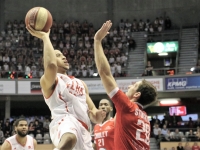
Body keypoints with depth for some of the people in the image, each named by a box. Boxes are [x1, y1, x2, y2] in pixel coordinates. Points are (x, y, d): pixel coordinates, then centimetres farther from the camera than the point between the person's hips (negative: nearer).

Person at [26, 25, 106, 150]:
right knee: (68, 140, -44)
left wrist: (96, 116, 3)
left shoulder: (80, 83, 32)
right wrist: (45, 36, -7)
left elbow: (92, 110, 29)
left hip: (83, 128, 8)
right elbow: (51, 65, -18)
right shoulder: (49, 81, 7)